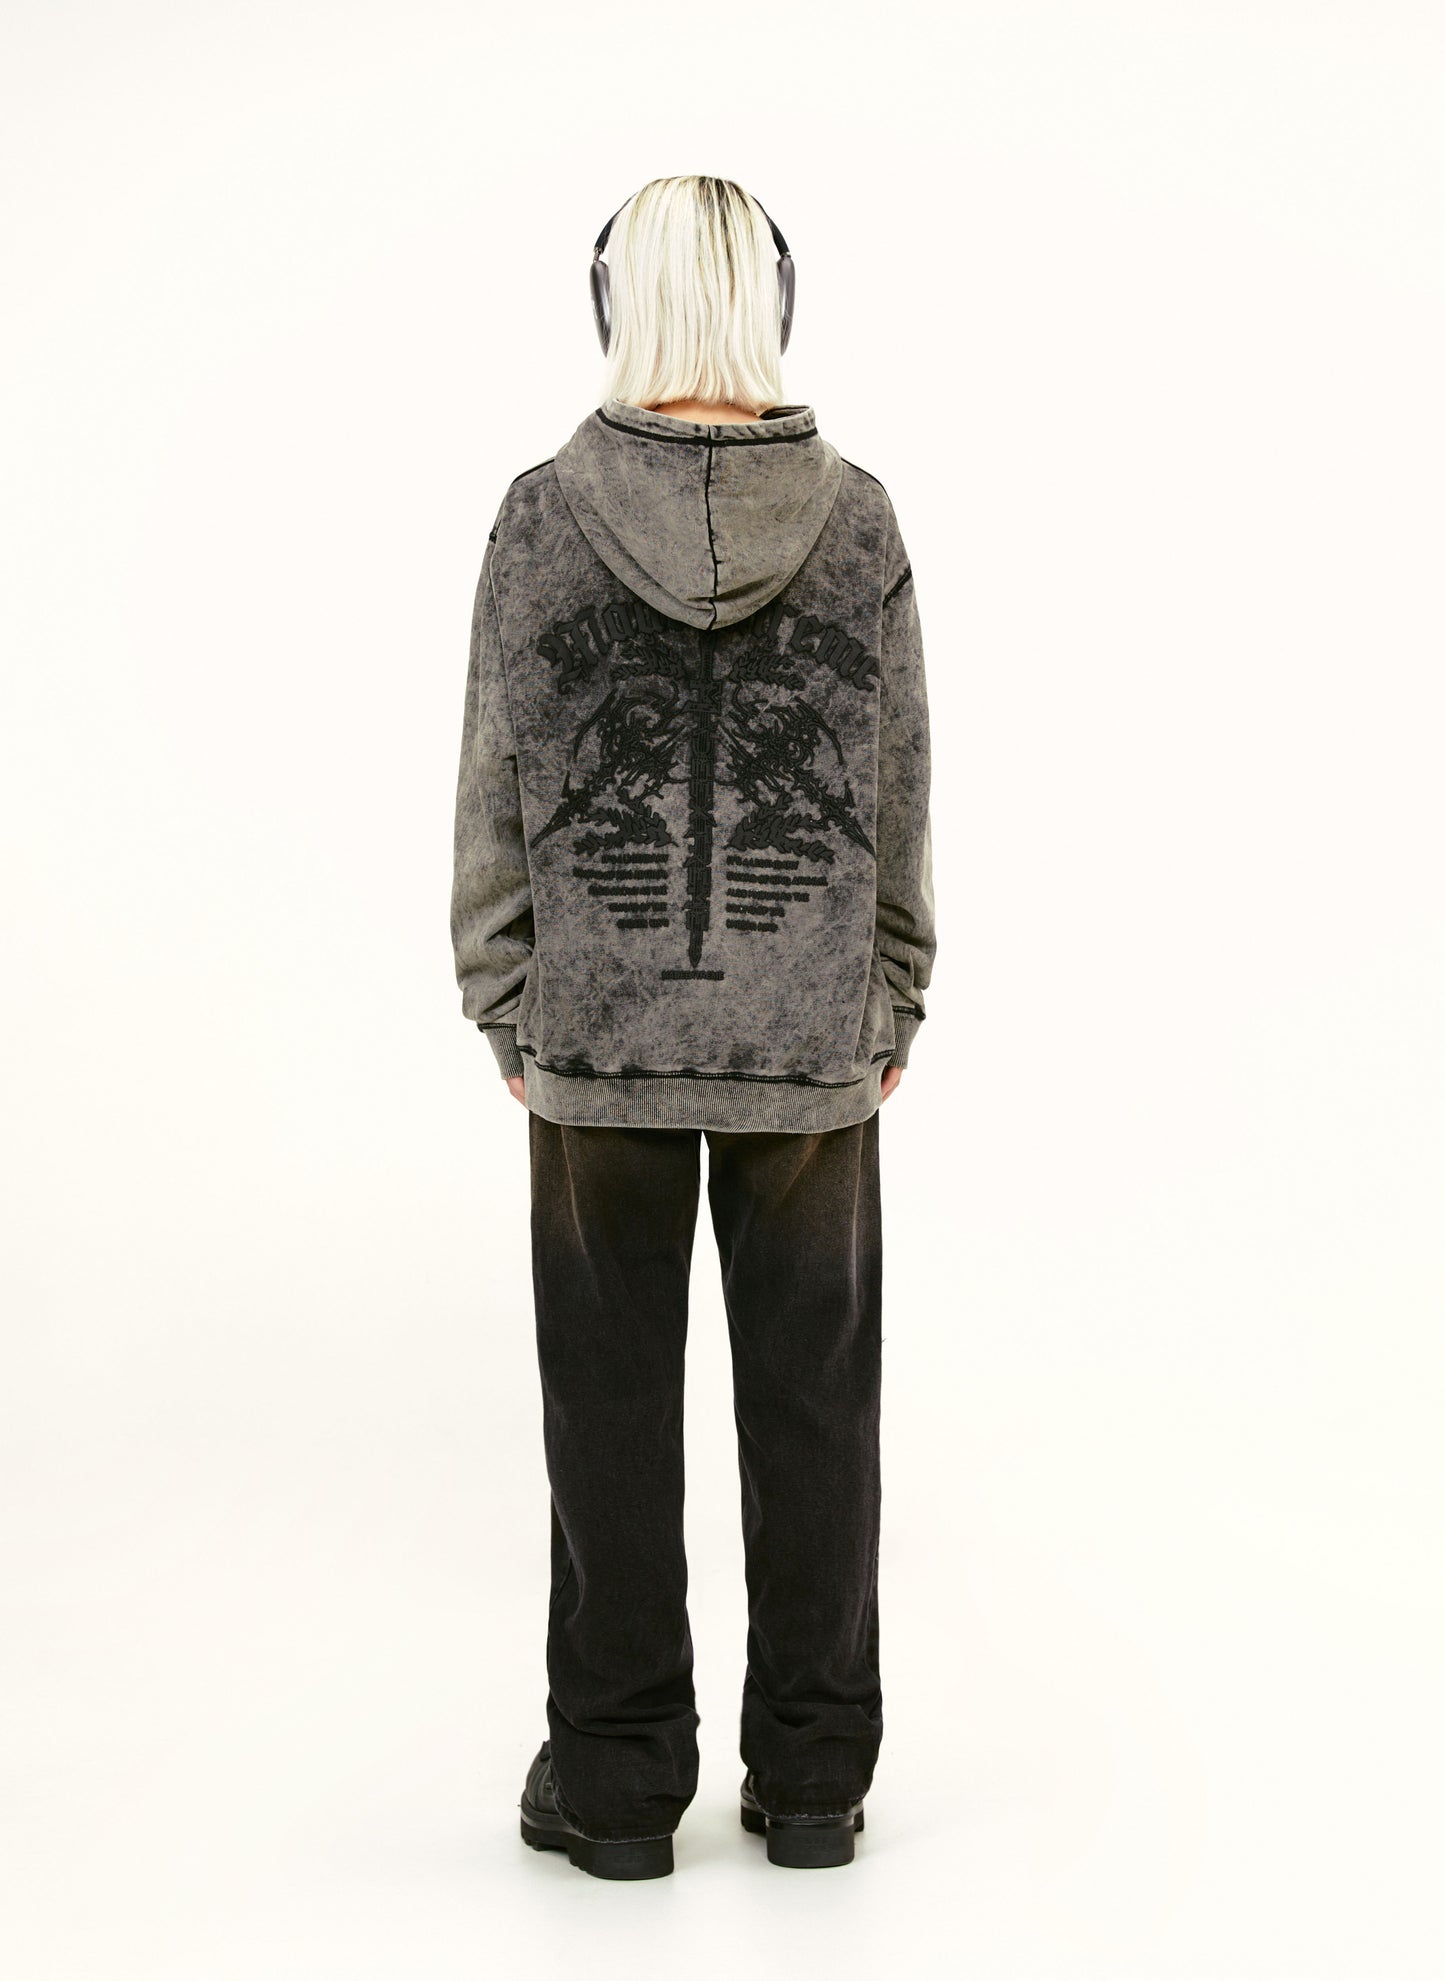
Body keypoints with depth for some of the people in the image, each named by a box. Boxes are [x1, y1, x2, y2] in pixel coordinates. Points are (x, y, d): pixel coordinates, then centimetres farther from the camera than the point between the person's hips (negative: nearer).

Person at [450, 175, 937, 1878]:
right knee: (811, 1401, 10)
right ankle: (811, 1775, 18)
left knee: (614, 1404, 9)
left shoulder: (546, 516, -8)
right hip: (812, 1031, 1)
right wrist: (895, 1009, 9)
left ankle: (618, 1778, 17)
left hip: (603, 1030, -1)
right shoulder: (855, 517, -5)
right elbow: (900, 797, -1)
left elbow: (498, 792, -6)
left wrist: (506, 1013, 5)